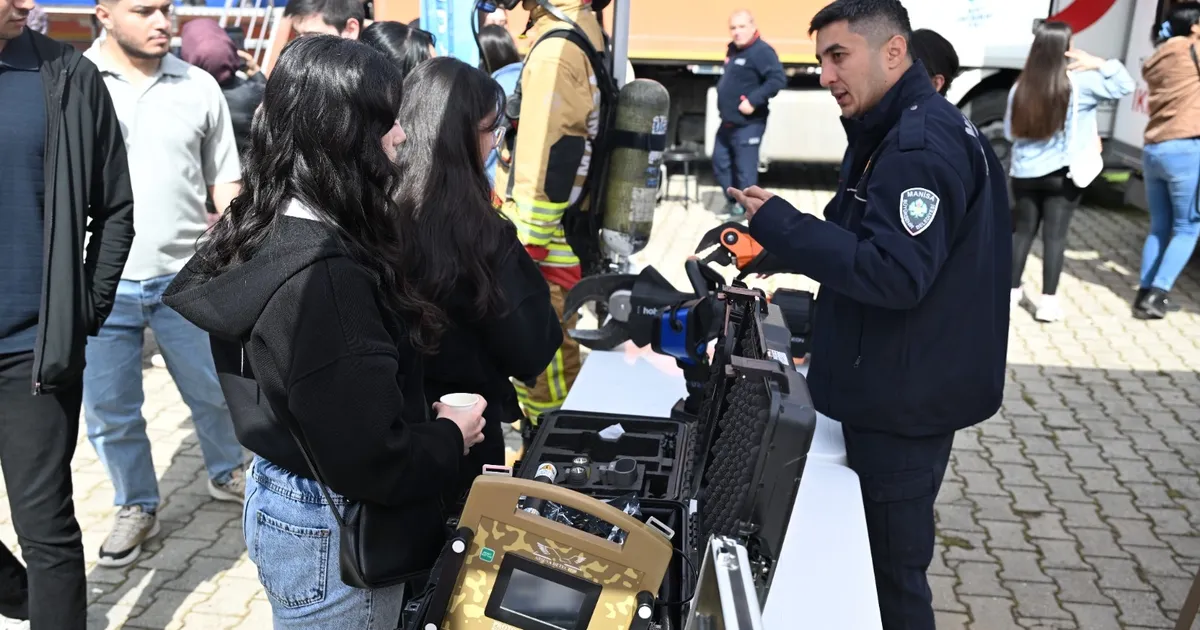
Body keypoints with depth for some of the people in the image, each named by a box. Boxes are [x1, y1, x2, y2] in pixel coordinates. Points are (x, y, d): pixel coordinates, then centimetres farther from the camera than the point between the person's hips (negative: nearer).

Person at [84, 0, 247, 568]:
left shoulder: (199, 87, 1)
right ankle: (136, 507, 31)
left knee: (215, 390, 14)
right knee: (108, 412, 9)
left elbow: (225, 185, 7)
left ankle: (227, 475, 40)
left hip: (187, 279, 1)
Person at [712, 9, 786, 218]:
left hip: (748, 125, -10)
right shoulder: (733, 49, 12)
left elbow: (778, 79, -26)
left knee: (744, 170, -3)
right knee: (720, 163, 17)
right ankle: (732, 202, 32)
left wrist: (753, 100, -28)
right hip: (728, 122, 10)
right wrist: (722, 91, 10)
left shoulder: (762, 51, -16)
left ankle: (743, 210, 8)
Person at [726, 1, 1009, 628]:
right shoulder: (898, 132, 12)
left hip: (905, 400, -10)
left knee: (892, 574, 3)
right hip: (899, 388, 10)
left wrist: (777, 222, -24)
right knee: (877, 557, 23)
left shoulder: (922, 146, -22)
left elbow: (894, 274, -29)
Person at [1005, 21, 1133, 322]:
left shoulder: (1020, 87, -1)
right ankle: (1048, 301, 4)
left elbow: (1010, 131, 8)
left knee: (1022, 230, 14)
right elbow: (1125, 85, 0)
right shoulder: (1079, 82, -10)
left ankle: (1011, 291, 18)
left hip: (1025, 172, 3)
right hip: (1062, 173, -3)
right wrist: (1099, 63, 0)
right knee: (1055, 234, 2)